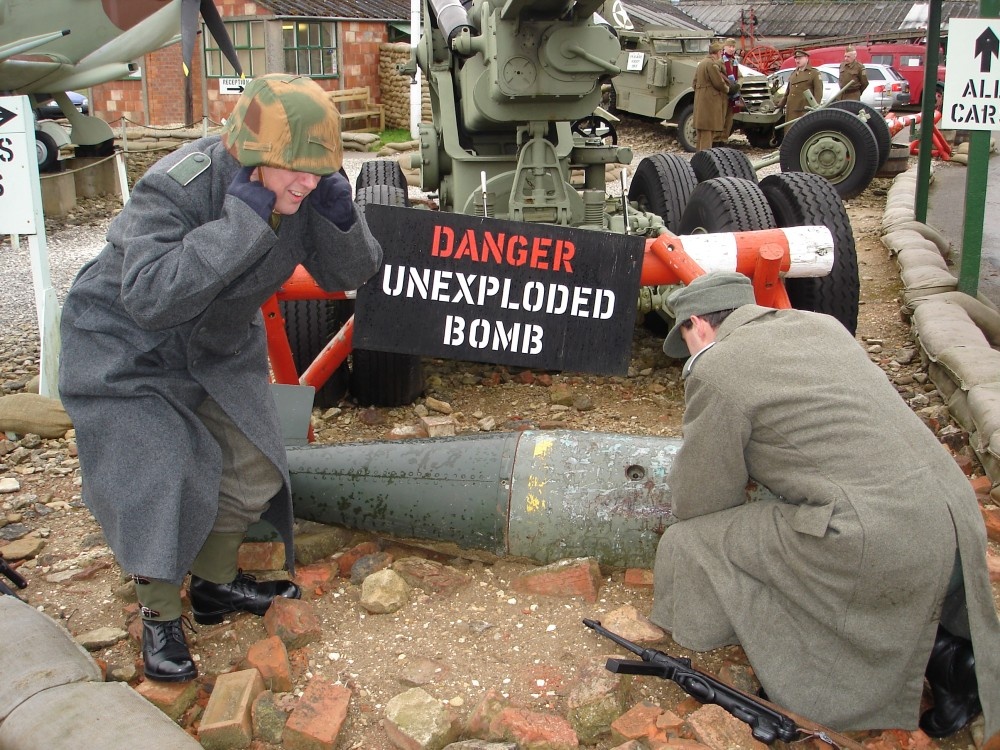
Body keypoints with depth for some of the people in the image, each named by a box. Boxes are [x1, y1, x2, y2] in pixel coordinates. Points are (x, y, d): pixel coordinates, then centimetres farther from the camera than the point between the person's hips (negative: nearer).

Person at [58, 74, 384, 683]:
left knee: (251, 467, 8)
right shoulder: (174, 189, -34)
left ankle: (216, 584, 33)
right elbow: (150, 298, -45)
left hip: (221, 346, 6)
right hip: (126, 352, -6)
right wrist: (241, 220, -47)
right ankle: (160, 618, 12)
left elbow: (349, 274, -9)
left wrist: (340, 217, -31)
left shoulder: (307, 189, -16)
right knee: (159, 484, -12)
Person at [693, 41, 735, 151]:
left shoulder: (701, 63, 17)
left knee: (702, 130, 14)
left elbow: (694, 83, 20)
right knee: (707, 130, -7)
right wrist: (727, 89, 1)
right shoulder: (712, 64, -14)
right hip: (710, 101, -10)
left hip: (700, 100, 10)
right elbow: (718, 83, -16)